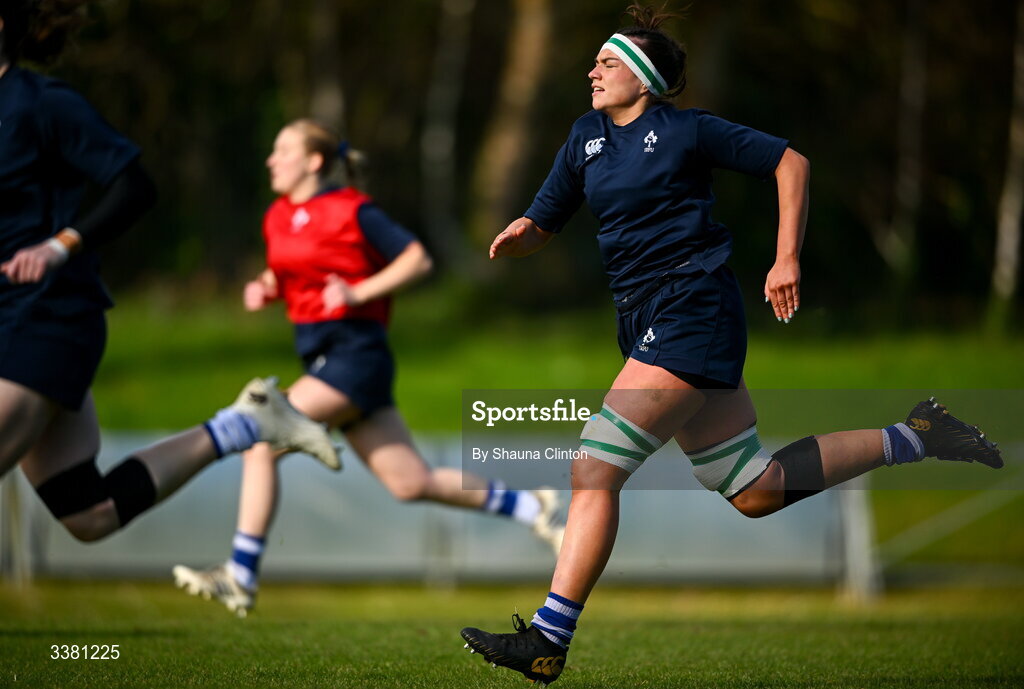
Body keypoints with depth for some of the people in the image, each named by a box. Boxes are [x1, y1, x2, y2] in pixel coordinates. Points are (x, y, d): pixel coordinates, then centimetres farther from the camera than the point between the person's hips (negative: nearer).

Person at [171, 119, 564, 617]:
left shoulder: (352, 212, -9)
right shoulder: (278, 218, 13)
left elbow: (418, 260, -8)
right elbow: (283, 275, 27)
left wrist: (359, 292, -17)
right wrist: (263, 289, 5)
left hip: (356, 354, -8)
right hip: (322, 355, 8)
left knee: (263, 440, -16)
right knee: (409, 483, 8)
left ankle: (241, 576, -13)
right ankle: (529, 507, 19)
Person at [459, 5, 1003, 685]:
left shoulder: (686, 131, -5)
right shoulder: (587, 137, 14)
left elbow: (791, 162, 1)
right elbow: (541, 227, 15)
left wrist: (788, 260, -5)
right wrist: (520, 235, -8)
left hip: (692, 312, -8)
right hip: (647, 320, 8)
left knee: (595, 469, -17)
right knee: (755, 492, 11)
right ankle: (915, 438, 25)